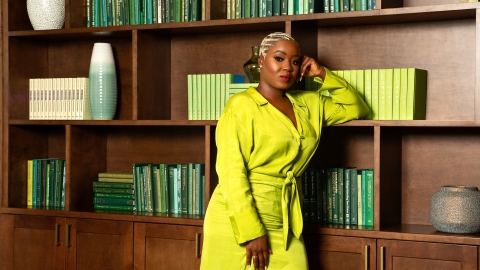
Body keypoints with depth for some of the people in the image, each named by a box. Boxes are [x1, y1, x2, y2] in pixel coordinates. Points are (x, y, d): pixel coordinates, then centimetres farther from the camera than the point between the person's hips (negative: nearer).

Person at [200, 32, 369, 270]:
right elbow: (232, 172, -15)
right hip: (238, 222, -5)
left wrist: (323, 75, 8)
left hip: (284, 225, 5)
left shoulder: (309, 104, 11)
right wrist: (251, 232, -20)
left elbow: (355, 108, 22)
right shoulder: (241, 106, -8)